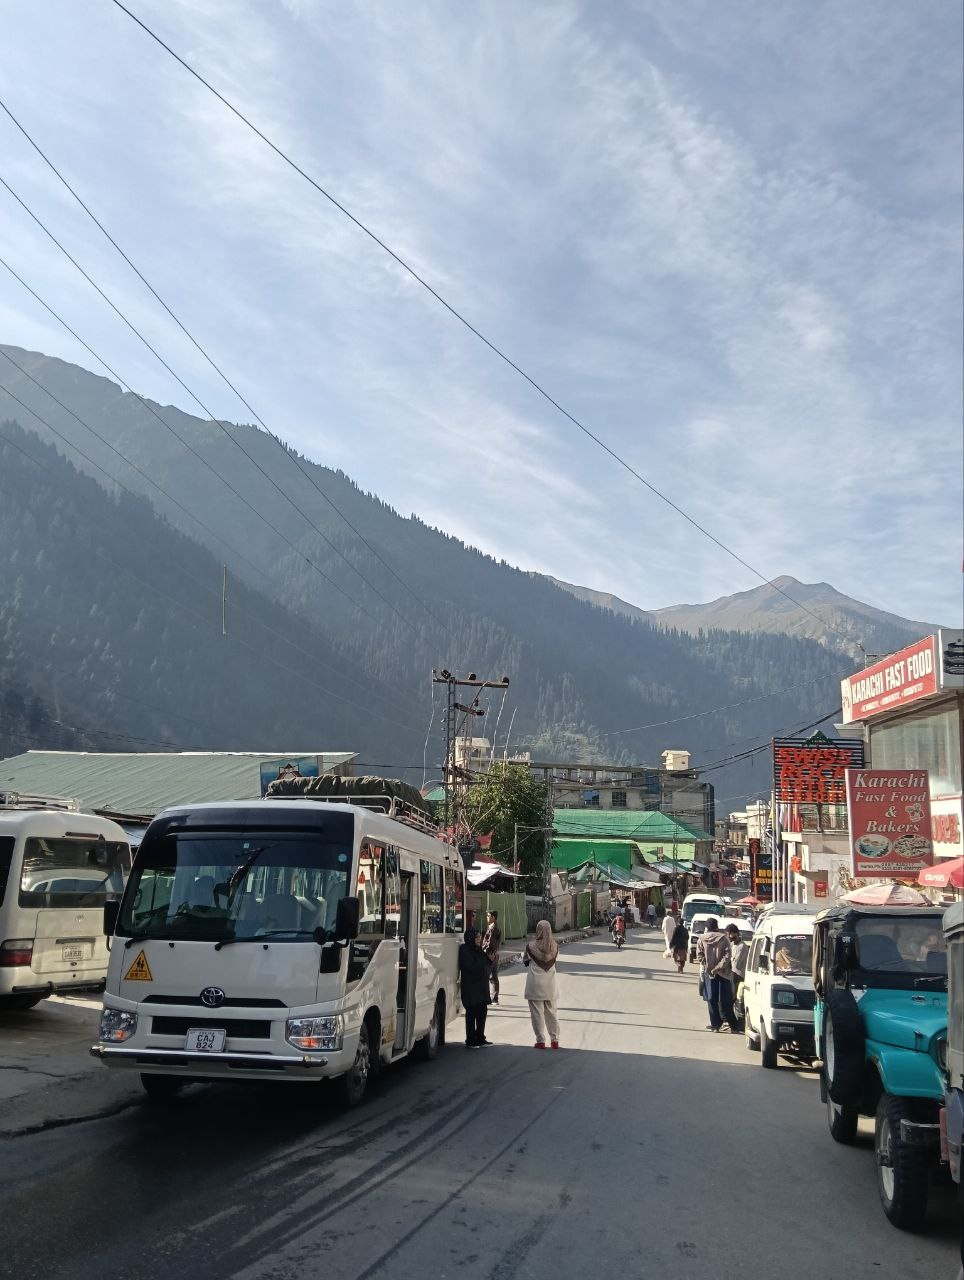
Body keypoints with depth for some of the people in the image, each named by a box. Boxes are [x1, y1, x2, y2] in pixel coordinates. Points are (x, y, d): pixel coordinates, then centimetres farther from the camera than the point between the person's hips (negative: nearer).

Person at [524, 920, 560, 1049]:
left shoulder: (531, 946, -14)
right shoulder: (555, 946, -6)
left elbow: (525, 961, 2)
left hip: (535, 986, -3)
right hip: (550, 985, 3)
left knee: (537, 1013, 6)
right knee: (552, 1013, 15)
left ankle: (540, 1041, 9)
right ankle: (555, 1040, 18)